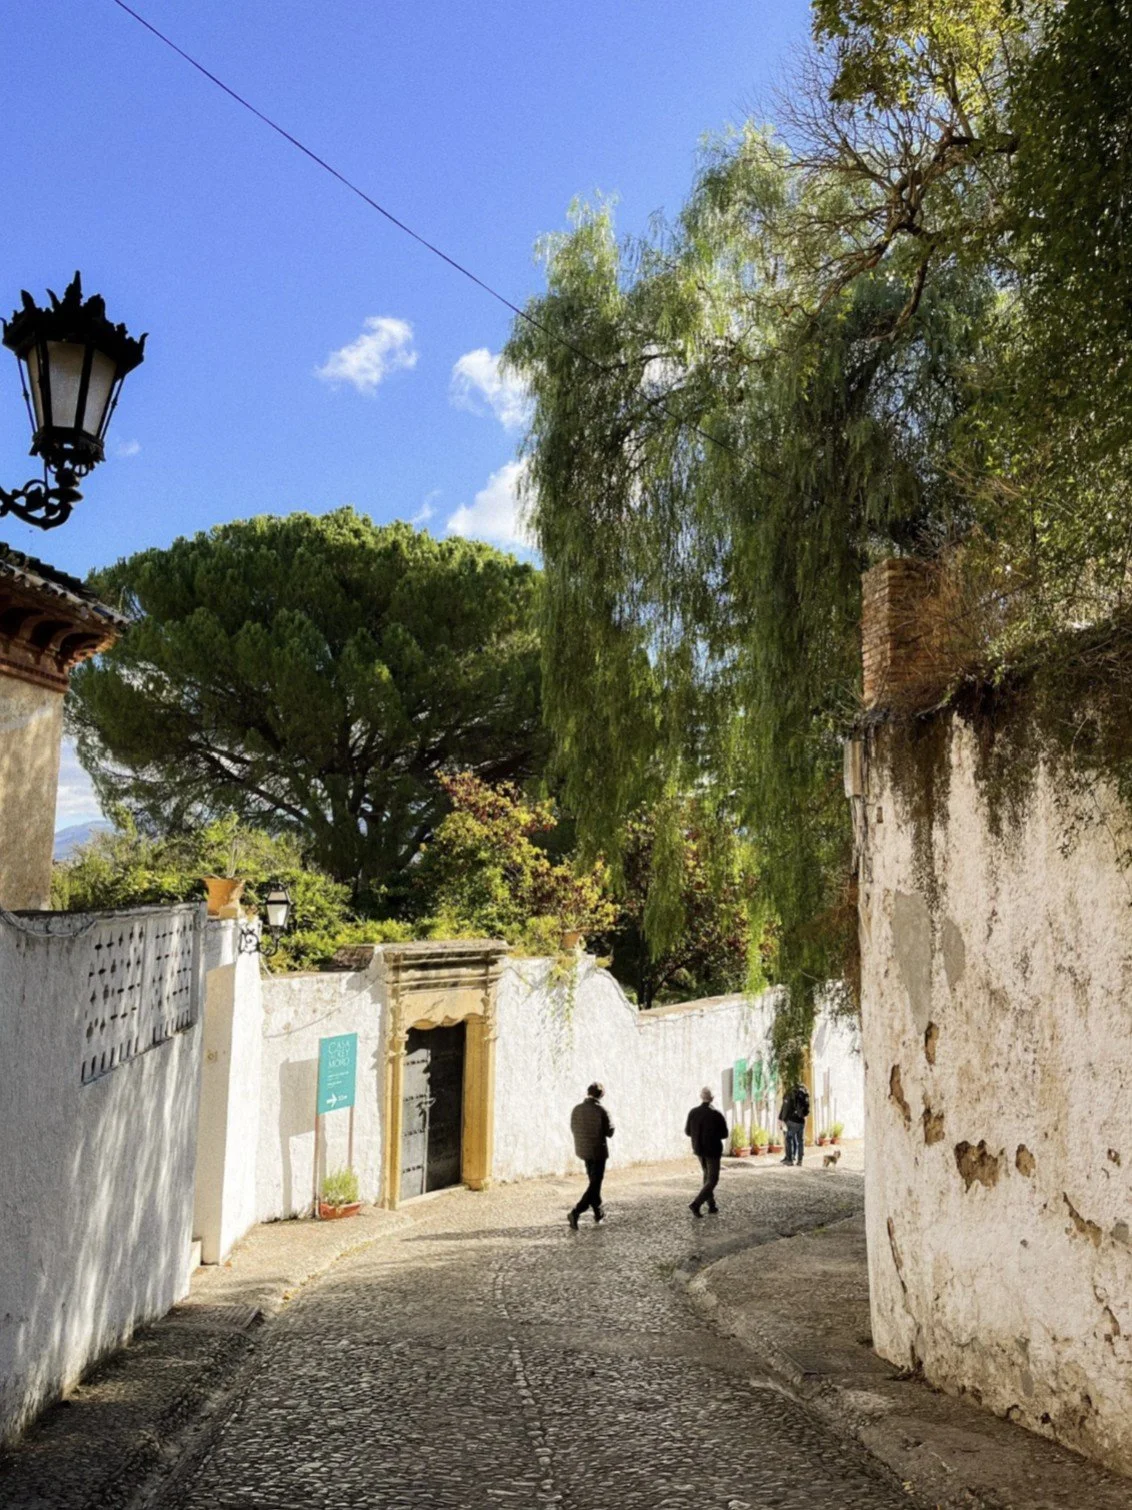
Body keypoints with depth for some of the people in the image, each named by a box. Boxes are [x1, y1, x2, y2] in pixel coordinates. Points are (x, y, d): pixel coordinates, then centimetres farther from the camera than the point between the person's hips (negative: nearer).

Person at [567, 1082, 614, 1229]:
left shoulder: (577, 1109, -3)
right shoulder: (601, 1111, -18)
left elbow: (573, 1128, 6)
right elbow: (609, 1132, -12)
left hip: (582, 1150, 6)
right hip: (598, 1151, -6)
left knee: (594, 1180, 22)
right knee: (595, 1184, 1)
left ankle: (598, 1211, 31)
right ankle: (576, 1212, -13)